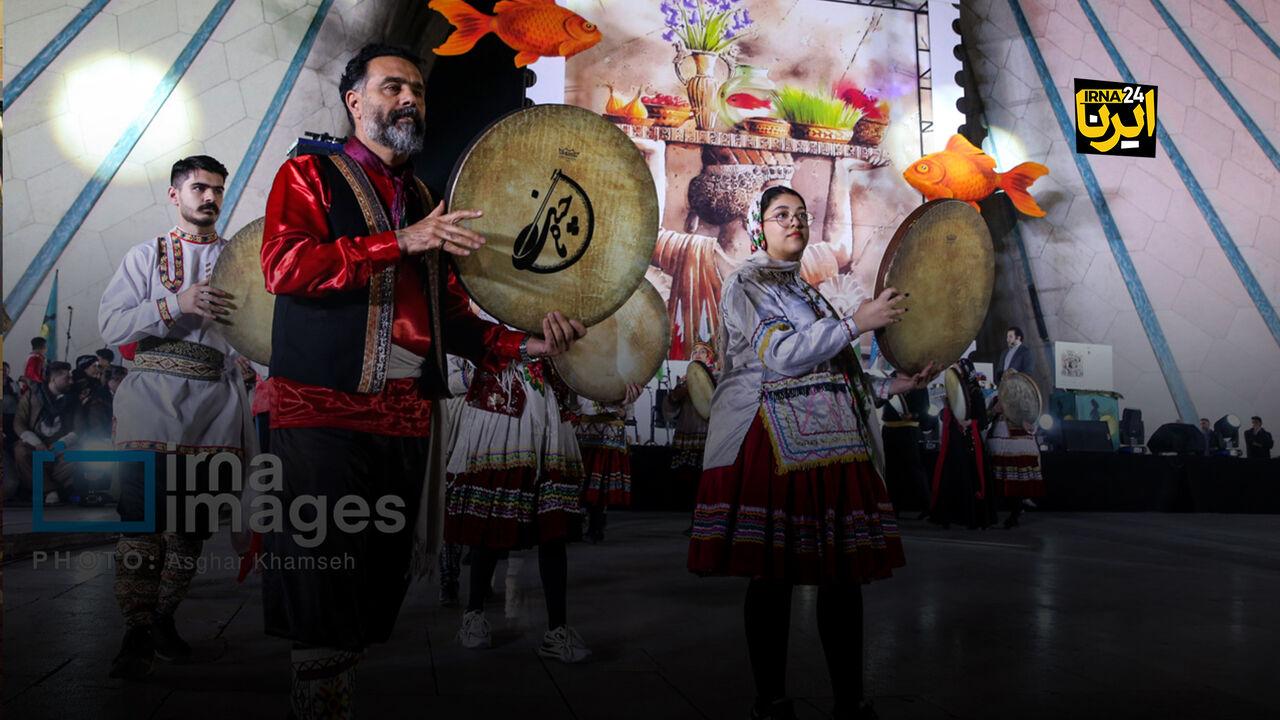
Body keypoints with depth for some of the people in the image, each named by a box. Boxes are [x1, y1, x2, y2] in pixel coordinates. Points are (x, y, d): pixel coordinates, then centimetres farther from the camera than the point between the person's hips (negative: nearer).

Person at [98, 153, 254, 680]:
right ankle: (137, 631, -8)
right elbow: (111, 324, 1)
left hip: (216, 400, 2)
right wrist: (175, 306, -14)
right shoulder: (148, 256, 12)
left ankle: (164, 618, 18)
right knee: (144, 511, -13)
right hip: (156, 394, -2)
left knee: (193, 518, 4)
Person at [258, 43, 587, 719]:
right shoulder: (310, 175, 7)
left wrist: (523, 345, 3)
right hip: (324, 410, -5)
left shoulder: (425, 201, 22)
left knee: (377, 587, 9)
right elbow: (283, 265, -12)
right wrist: (401, 242, -18)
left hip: (407, 418, 5)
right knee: (323, 596, -6)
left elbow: (451, 318, 21)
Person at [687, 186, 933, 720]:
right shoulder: (747, 283, 3)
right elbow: (779, 355, -13)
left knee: (845, 574, 4)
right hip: (776, 448, -7)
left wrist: (890, 387, 14)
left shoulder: (808, 291, 25)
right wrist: (856, 323, -11)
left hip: (834, 445, 7)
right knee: (773, 575, -4)